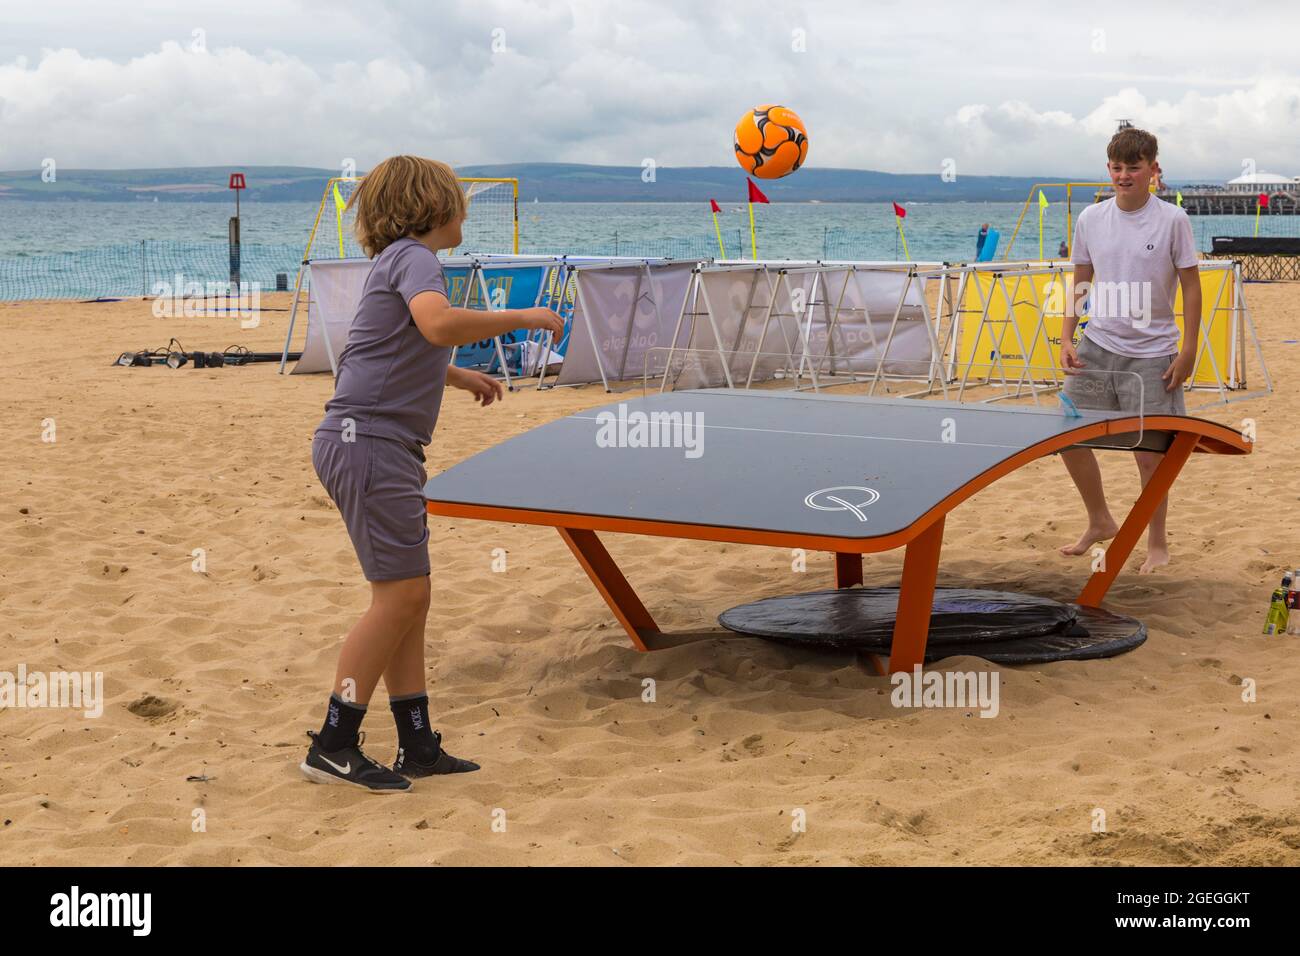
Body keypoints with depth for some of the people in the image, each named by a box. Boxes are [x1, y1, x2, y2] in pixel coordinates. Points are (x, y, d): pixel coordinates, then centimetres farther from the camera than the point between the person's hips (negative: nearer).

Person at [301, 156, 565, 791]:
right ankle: (333, 745, -6)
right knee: (400, 595, -9)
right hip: (370, 440, -10)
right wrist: (525, 317, -20)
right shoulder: (413, 256, -10)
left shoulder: (401, 259, 20)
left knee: (409, 597, 10)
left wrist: (460, 376, 40)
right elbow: (439, 324, -32)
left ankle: (418, 746, 15)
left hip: (383, 446, 10)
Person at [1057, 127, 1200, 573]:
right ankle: (1100, 523, 27)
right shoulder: (1090, 219, 3)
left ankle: (1157, 544, 17)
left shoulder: (1172, 220, -8)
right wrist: (1066, 339, 1)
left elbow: (1191, 287, -5)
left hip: (1151, 354, -4)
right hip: (1097, 347, 4)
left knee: (1149, 452, -1)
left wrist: (1188, 350, -9)